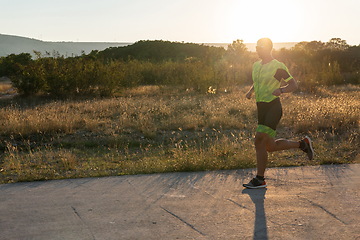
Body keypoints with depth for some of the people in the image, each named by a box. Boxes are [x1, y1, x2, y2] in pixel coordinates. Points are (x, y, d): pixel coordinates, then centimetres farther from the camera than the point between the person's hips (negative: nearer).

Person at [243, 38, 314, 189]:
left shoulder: (278, 66, -9)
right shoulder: (256, 66, 12)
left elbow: (294, 85, -5)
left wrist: (280, 90, -25)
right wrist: (250, 92, 8)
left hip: (273, 108, -8)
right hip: (261, 109, 8)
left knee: (259, 141, -15)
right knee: (271, 147, 11)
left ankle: (259, 179, -4)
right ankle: (302, 144, 30)